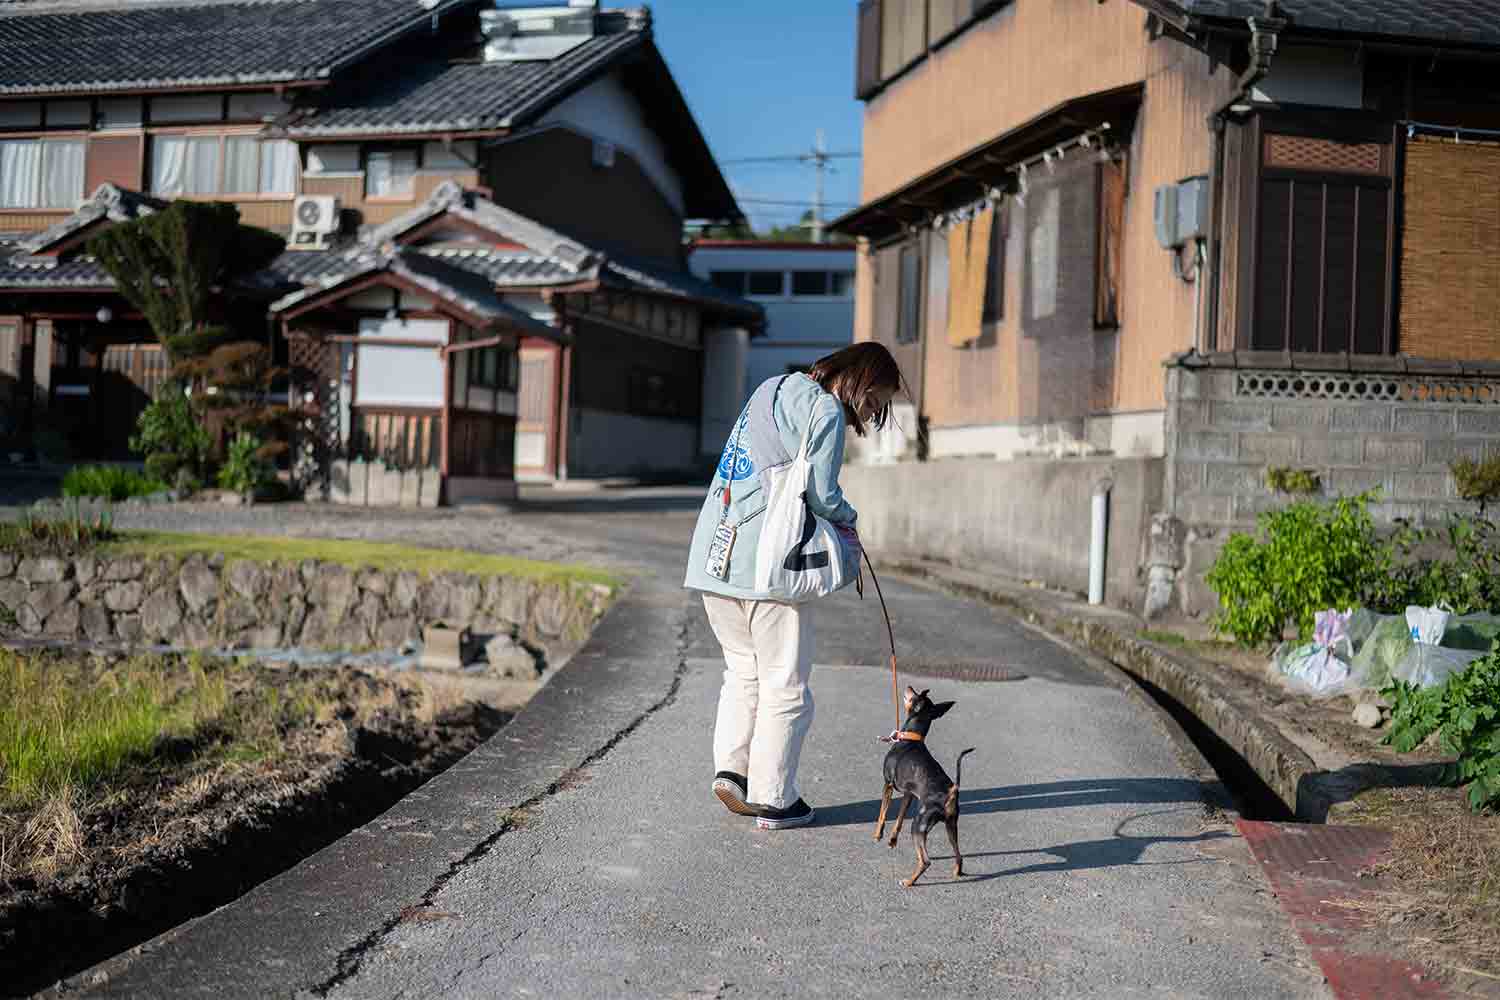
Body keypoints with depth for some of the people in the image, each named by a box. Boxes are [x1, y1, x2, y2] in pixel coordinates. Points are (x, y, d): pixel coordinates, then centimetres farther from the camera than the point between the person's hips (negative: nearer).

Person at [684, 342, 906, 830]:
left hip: (714, 558, 8)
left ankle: (731, 767, 10)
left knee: (743, 670, 21)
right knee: (785, 684, 4)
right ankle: (772, 799, 9)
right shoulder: (826, 410, -8)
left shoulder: (772, 389, 19)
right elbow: (822, 493, -13)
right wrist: (848, 520, 8)